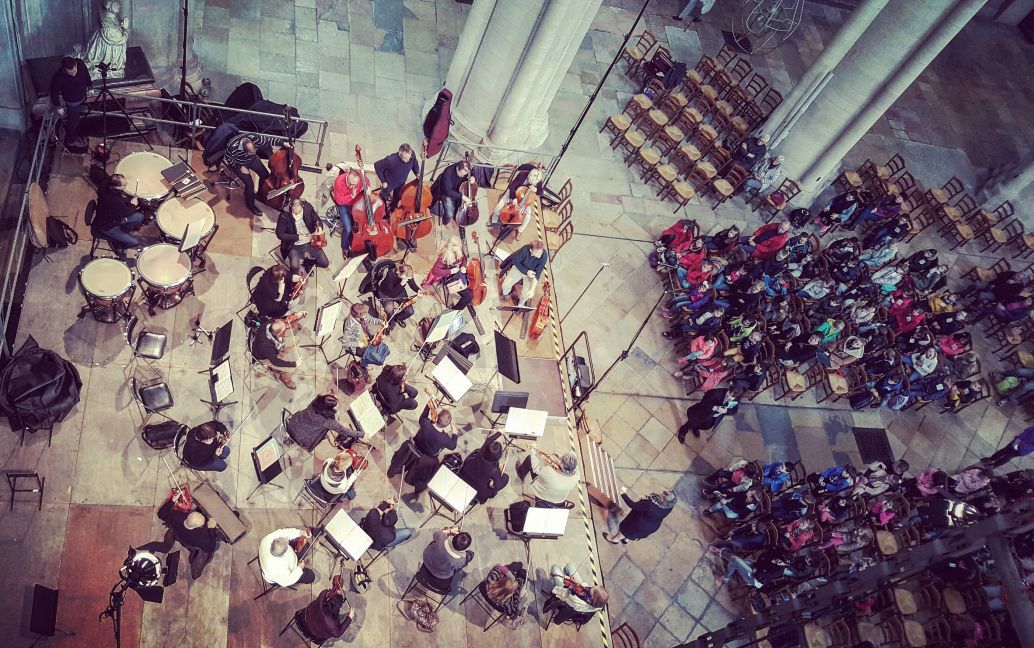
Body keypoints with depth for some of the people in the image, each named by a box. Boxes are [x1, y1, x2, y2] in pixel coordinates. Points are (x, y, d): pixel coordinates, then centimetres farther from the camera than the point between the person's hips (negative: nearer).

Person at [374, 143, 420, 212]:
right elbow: (377, 165, -25)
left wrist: (417, 173, -16)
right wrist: (383, 181, -20)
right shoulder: (391, 160, -41)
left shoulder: (412, 157, -27)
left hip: (401, 187, 4)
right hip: (389, 186, -4)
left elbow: (415, 165, 1)